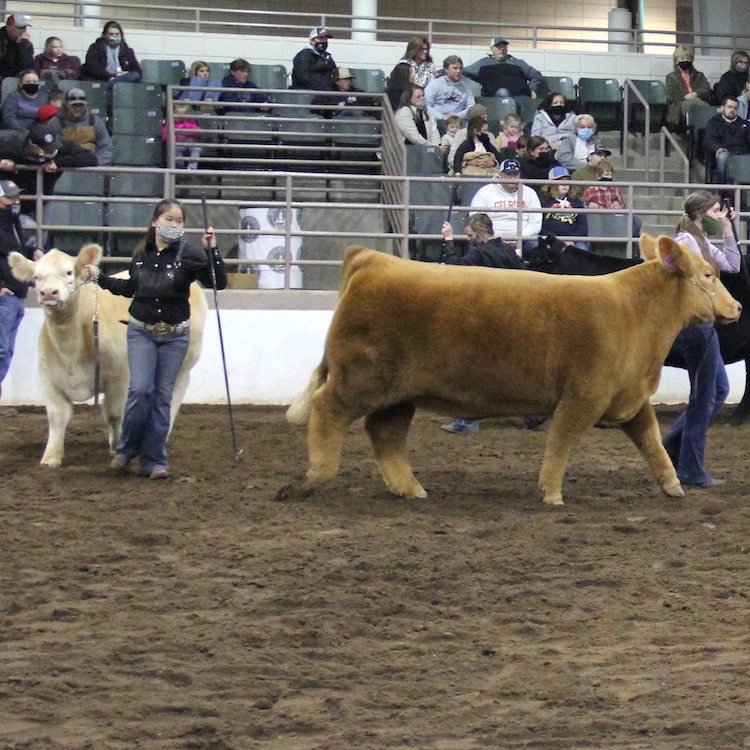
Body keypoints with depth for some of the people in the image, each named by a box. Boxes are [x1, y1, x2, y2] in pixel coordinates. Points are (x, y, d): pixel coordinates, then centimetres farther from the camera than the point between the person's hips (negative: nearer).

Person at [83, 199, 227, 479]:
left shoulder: (188, 255, -7)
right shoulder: (141, 254, 2)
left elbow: (218, 282, -14)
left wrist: (211, 251, -24)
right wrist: (99, 278, 17)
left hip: (175, 335, -1)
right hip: (141, 332, 1)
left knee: (163, 396, 2)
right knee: (140, 390, -12)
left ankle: (154, 461, 9)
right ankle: (126, 449, 8)